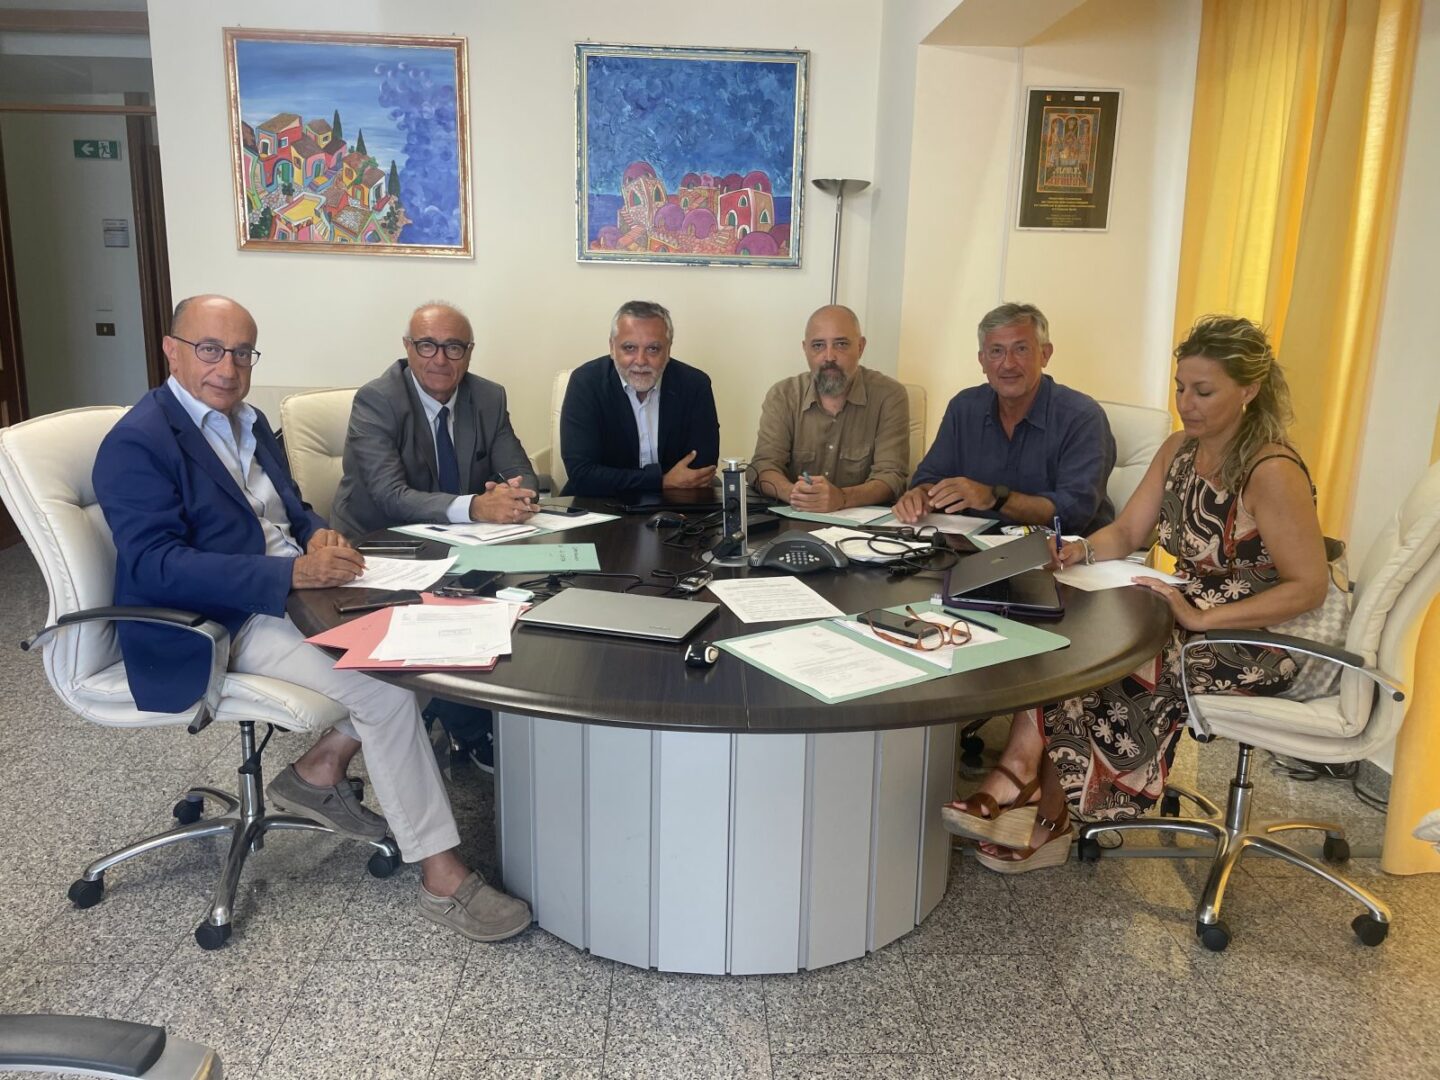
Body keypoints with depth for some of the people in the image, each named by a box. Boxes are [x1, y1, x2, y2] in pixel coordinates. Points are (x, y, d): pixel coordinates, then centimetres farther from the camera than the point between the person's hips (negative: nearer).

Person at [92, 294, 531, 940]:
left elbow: (291, 509, 21)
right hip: (223, 627, -9)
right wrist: (294, 572, -30)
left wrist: (319, 536, -5)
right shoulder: (138, 443, -13)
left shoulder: (246, 421, 15)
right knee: (388, 688, -24)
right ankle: (441, 877, -14)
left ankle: (322, 767, 5)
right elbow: (156, 567, -23)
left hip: (288, 592, 9)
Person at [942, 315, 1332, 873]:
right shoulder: (1179, 449, 5)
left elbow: (1310, 586, -20)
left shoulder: (1272, 472, -19)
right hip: (1190, 615, 7)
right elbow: (1125, 533, 6)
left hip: (1253, 642, -7)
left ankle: (1016, 781, -8)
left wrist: (1201, 617, -28)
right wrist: (1079, 551, -17)